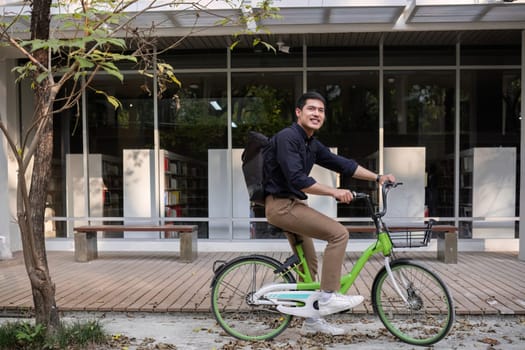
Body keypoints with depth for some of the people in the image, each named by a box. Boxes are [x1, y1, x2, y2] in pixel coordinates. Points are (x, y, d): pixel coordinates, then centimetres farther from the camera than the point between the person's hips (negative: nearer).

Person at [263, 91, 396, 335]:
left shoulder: (312, 144, 11)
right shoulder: (287, 137, -17)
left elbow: (341, 164, 13)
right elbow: (297, 180, -27)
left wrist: (378, 177, 9)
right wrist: (334, 192, -27)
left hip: (291, 204, 10)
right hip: (282, 205, -10)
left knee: (309, 263, 15)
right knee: (339, 233, -15)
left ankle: (312, 320, 27)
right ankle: (328, 297, -6)